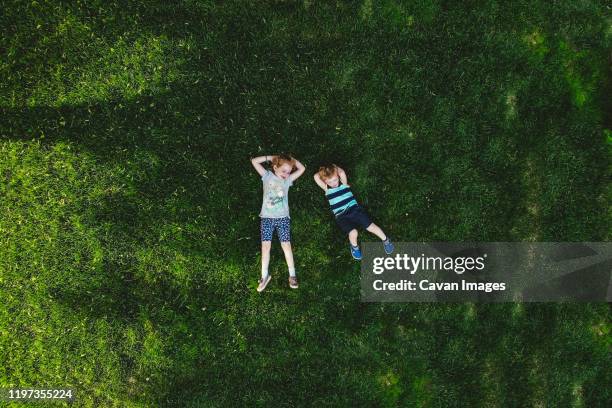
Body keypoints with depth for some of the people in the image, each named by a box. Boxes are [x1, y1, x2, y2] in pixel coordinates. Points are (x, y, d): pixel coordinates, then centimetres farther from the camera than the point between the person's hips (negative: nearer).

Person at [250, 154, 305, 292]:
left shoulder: (288, 179, 6)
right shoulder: (267, 176, 2)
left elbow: (302, 168, 5)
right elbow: (254, 161, -4)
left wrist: (290, 159, 4)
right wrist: (271, 157, -3)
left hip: (283, 217, 1)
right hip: (267, 217, -1)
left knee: (286, 245, -4)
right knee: (266, 246, -4)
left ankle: (292, 275, 5)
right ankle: (265, 276, 4)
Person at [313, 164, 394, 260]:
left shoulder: (343, 183, 7)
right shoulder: (326, 189, 6)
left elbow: (342, 172, -11)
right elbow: (316, 176, -3)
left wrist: (334, 168, 7)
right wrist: (323, 171, 11)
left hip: (354, 209, 1)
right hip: (341, 217, -1)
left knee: (370, 226, -9)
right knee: (353, 232, -26)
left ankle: (386, 240, 15)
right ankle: (354, 246, 6)